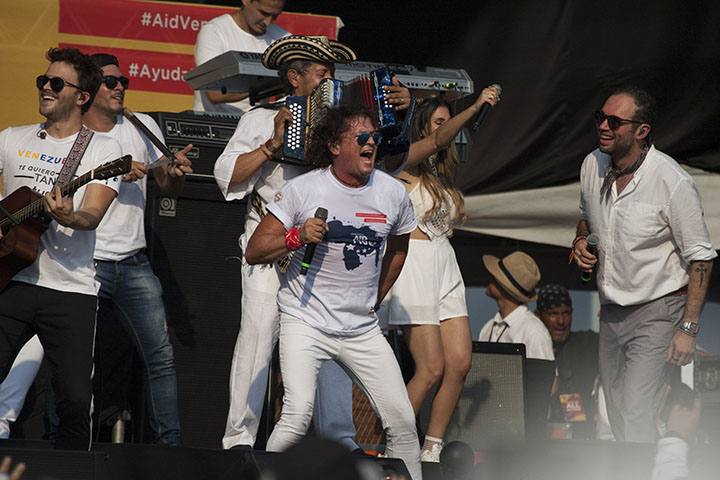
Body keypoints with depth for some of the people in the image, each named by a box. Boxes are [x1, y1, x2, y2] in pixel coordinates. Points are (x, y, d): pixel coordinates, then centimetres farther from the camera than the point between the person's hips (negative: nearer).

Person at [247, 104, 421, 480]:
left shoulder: (393, 194, 1)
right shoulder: (303, 189, -9)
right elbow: (253, 252, -8)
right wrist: (297, 237, -23)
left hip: (362, 330, 4)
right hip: (305, 322, -4)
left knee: (402, 422, -1)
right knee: (298, 416, -23)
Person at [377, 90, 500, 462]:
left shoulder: (442, 173, 21)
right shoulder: (408, 160, -5)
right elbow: (439, 140, -21)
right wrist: (474, 108, -33)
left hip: (445, 264, 8)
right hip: (415, 261, -8)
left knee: (460, 363, -3)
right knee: (431, 369, -11)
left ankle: (432, 450, 7)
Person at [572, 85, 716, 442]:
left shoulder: (673, 183, -19)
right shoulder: (592, 165, 0)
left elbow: (700, 258, -13)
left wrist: (688, 329, -17)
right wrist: (581, 240, -2)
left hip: (657, 313, -7)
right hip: (611, 312, 7)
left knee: (634, 419, -16)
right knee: (617, 416, 9)